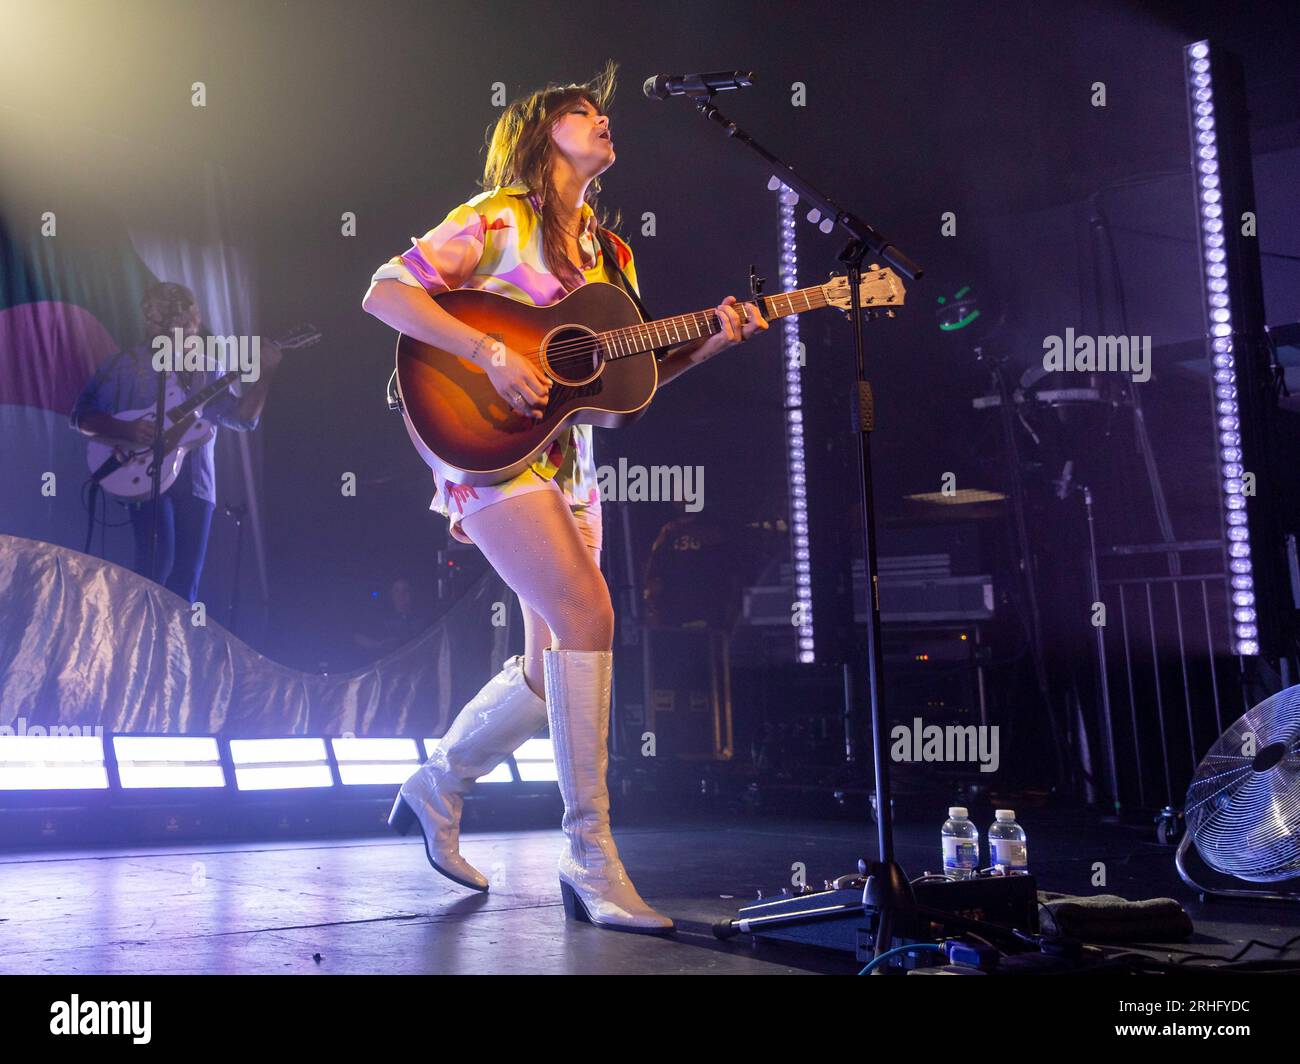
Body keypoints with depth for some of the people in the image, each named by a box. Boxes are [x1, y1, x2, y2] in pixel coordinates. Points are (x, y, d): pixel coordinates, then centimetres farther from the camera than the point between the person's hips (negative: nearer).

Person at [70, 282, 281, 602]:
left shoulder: (205, 371, 14)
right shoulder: (125, 366, 1)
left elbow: (243, 418, 8)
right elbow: (81, 416, -1)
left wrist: (265, 374, -4)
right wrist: (127, 430, -18)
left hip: (196, 482, 4)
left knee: (186, 579, 2)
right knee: (158, 561, -21)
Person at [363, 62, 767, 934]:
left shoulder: (609, 251, 17)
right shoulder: (498, 220, -4)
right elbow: (386, 292, -11)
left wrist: (709, 344, -2)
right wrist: (493, 354, -21)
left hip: (566, 462, 8)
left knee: (554, 663, 7)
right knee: (588, 613, -22)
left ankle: (437, 788, 30)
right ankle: (593, 862, -16)